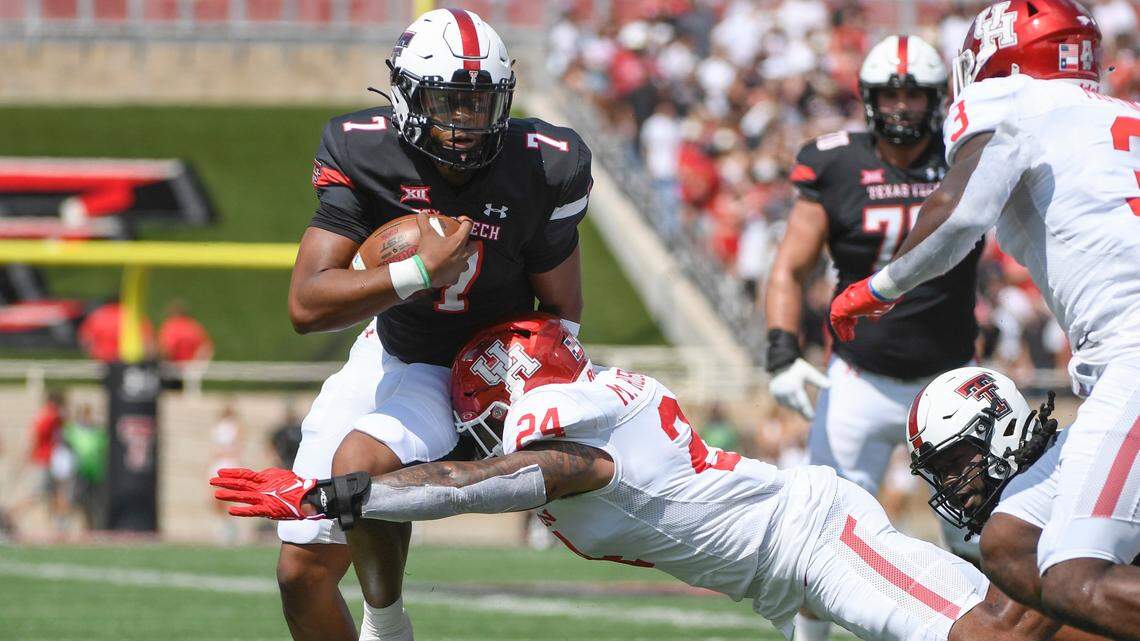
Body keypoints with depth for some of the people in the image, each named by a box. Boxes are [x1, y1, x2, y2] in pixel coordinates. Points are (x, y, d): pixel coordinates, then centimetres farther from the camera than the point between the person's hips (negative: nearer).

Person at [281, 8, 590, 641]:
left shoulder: (540, 169, -19)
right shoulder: (365, 156, -18)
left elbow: (561, 313, -5)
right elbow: (306, 305, -24)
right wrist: (421, 269, -32)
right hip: (387, 355, 3)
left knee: (360, 461, -32)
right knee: (301, 571, -1)